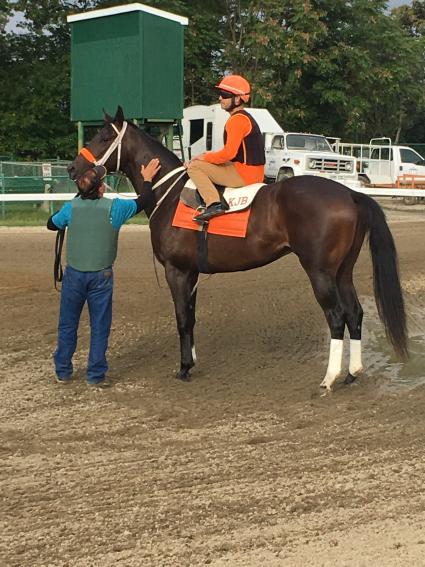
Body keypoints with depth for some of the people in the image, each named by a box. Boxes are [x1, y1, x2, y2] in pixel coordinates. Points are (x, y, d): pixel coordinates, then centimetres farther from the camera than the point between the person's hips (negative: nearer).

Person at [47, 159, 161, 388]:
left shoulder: (71, 207, -5)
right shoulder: (114, 207, -10)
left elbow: (51, 224, 12)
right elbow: (142, 202, 6)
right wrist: (147, 180, 21)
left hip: (74, 274, 2)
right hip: (101, 276, -2)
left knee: (67, 325, 14)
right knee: (99, 327, 8)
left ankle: (63, 372, 22)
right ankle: (96, 375, 12)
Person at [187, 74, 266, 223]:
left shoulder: (237, 119, -15)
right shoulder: (245, 117, 18)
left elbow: (229, 153, -22)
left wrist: (205, 157, -8)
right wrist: (211, 155, 14)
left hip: (244, 173, -11)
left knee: (194, 166, -11)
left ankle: (214, 204, -25)